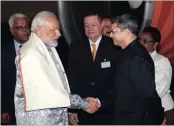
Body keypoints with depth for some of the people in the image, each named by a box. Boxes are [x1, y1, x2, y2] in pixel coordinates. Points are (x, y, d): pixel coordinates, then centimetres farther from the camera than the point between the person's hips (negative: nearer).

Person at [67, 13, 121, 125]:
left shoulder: (114, 48, -5)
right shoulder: (75, 48, 3)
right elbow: (71, 79, 3)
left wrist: (102, 102, -15)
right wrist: (71, 109, -2)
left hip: (107, 111, -2)